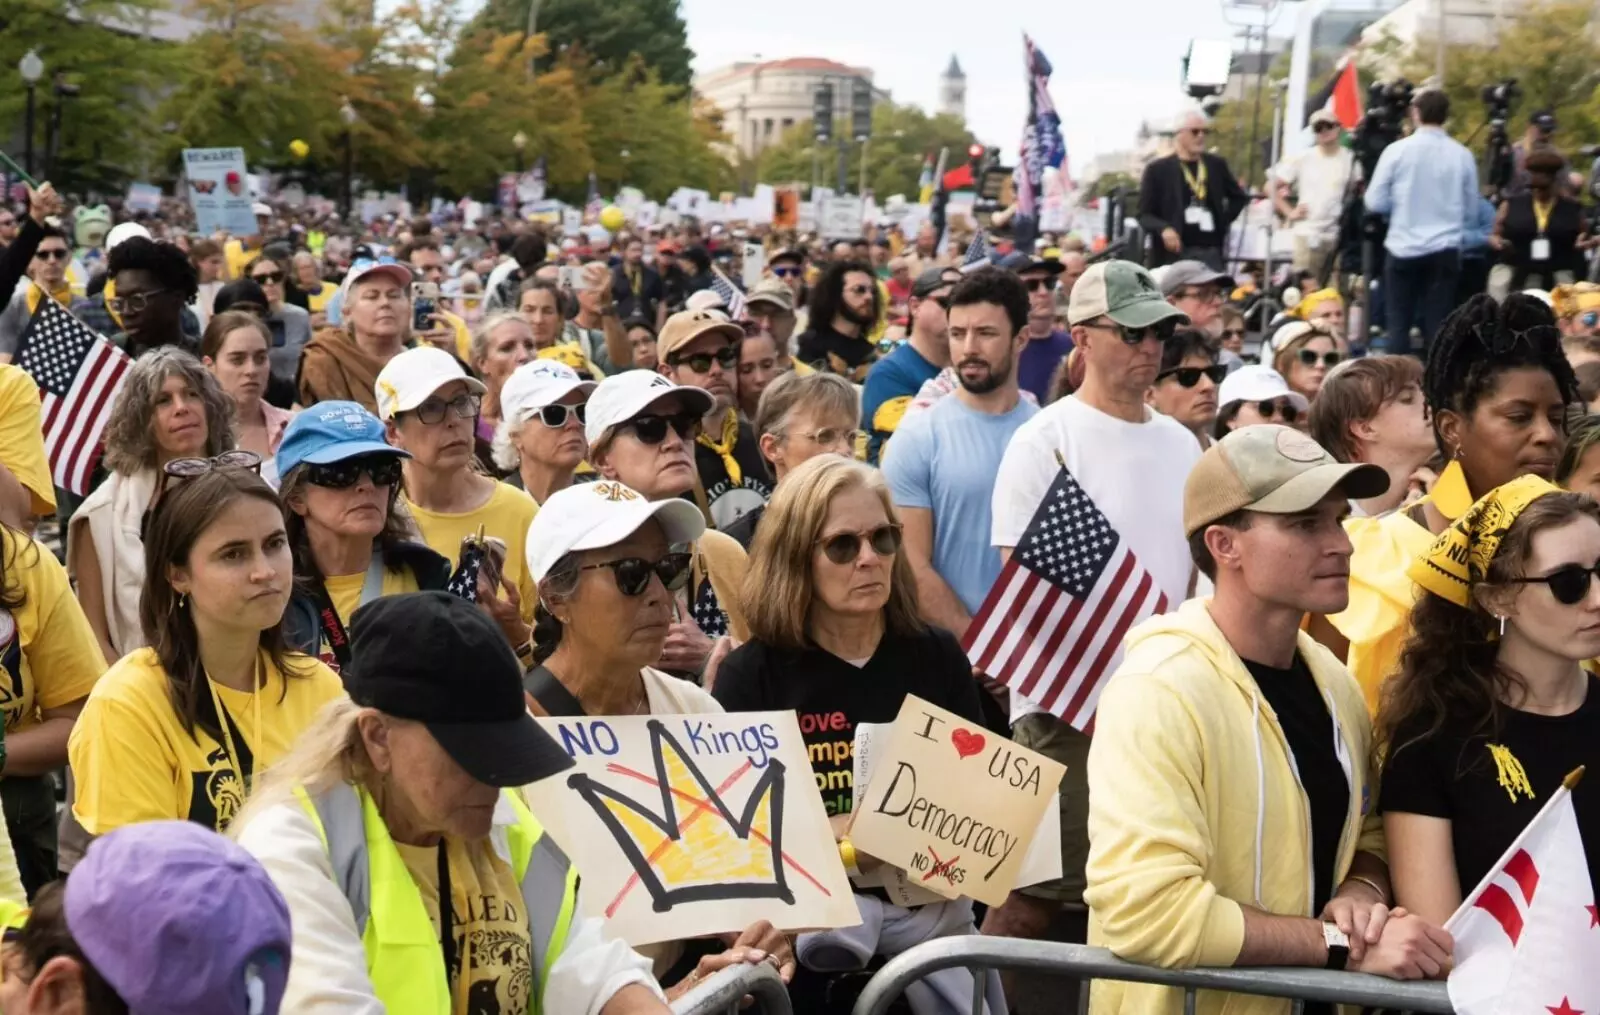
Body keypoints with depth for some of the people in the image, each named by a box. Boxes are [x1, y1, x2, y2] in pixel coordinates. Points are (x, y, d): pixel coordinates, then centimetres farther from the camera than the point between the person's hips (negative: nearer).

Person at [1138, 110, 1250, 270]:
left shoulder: (1217, 165, 14)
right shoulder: (1158, 169, 2)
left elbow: (1239, 197, 27)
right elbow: (1144, 214, 1)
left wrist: (1223, 222, 12)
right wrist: (1163, 229, -18)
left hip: (1212, 252, 4)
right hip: (1176, 253, -4)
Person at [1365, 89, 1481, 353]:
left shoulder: (1397, 150, -6)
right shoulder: (1462, 155, -1)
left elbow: (1375, 202, -2)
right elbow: (1471, 207, 6)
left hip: (1403, 248, -1)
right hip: (1445, 250, 1)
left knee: (1398, 324, 6)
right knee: (1438, 325, 4)